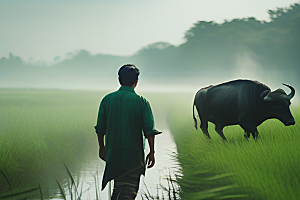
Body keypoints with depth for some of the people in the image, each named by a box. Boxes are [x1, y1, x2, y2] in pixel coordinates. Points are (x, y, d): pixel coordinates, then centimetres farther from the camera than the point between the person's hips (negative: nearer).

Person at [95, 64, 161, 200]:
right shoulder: (141, 102, -8)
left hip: (113, 152, 3)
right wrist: (152, 152, -3)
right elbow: (149, 129, -11)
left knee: (119, 185, 20)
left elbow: (100, 128, 3)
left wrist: (102, 148, 15)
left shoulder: (107, 99, -1)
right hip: (134, 153, -3)